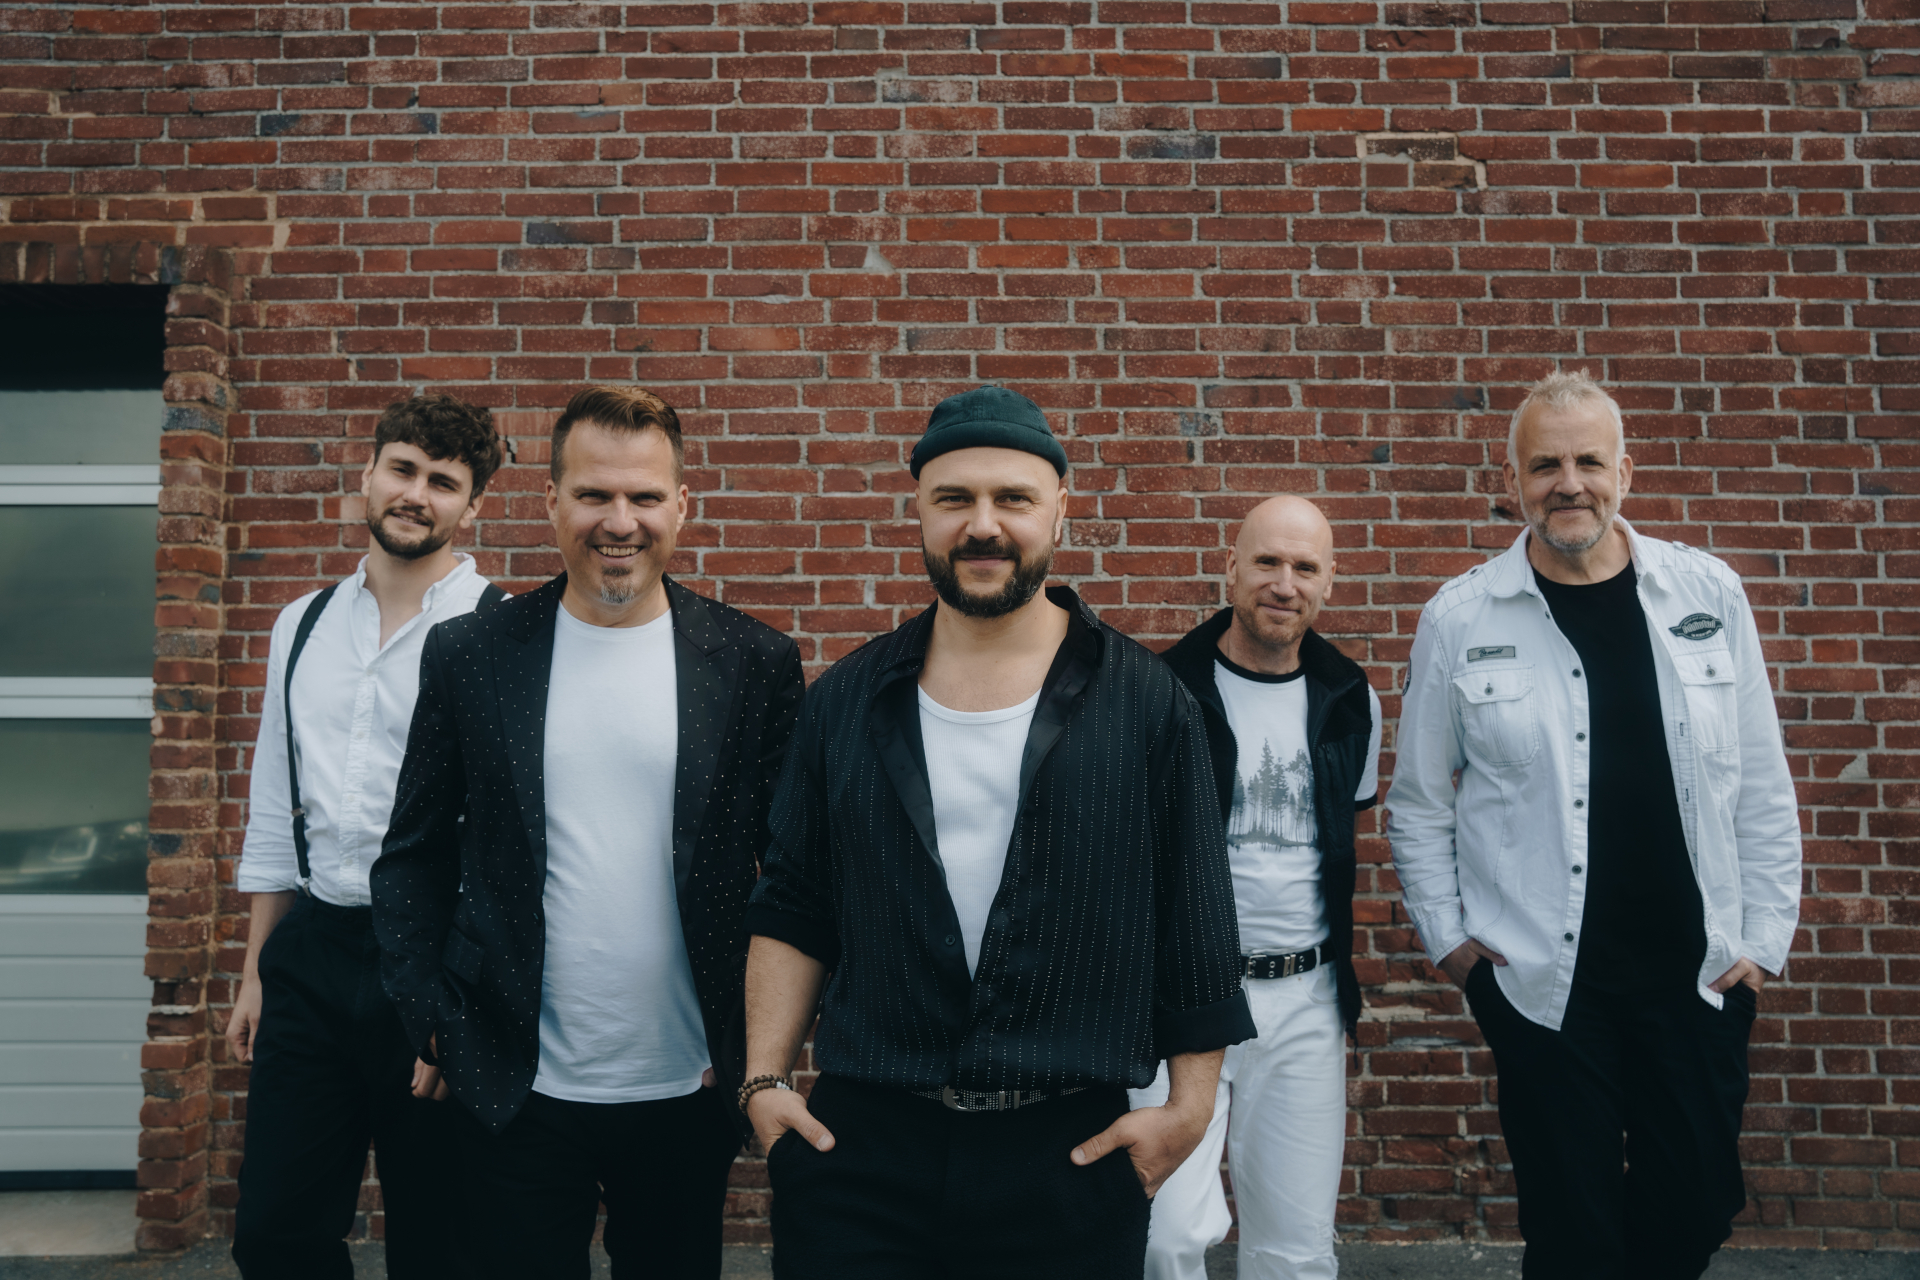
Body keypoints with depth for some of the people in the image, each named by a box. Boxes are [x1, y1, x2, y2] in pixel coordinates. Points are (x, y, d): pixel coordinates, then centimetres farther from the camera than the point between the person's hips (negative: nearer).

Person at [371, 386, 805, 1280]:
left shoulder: (755, 663, -4)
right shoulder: (468, 655, -1)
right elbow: (413, 855, 5)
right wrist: (431, 1022, -1)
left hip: (689, 1094, 0)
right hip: (520, 1095, 0)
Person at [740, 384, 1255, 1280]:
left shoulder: (1147, 705, -3)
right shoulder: (844, 703, 4)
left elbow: (1196, 929, 0)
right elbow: (792, 905, 8)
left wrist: (1189, 1106, -1)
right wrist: (764, 1078, 3)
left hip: (1070, 1150, -1)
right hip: (860, 1144, 2)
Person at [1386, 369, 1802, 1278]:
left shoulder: (1708, 596, 1)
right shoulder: (1459, 619, -4)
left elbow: (1761, 787, 5)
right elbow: (1418, 802, 3)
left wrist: (1765, 937, 3)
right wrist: (1448, 936, -1)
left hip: (1698, 976, 2)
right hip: (1543, 982, -2)